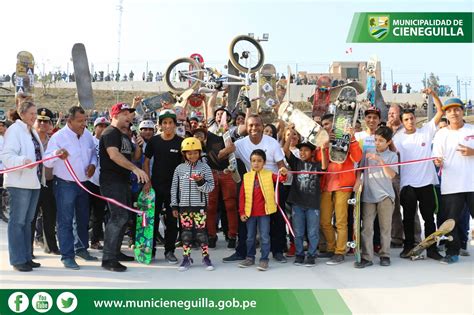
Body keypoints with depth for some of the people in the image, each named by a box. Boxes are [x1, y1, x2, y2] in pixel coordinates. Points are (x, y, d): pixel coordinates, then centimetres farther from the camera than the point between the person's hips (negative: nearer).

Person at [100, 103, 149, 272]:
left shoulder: (125, 135, 19)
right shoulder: (110, 133, -10)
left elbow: (135, 157, 24)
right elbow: (114, 155, -25)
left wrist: (138, 145, 3)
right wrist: (135, 169, -31)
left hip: (123, 181, 10)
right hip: (111, 181, -10)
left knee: (122, 217, 13)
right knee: (119, 216, -16)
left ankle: (116, 252, 24)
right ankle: (108, 259, -12)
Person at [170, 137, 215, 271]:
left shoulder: (205, 167, -2)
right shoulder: (179, 168, 5)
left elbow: (210, 187, -5)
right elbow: (174, 188, 8)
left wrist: (201, 182, -24)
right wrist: (174, 206, 5)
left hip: (200, 206, -2)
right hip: (184, 206, 2)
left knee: (201, 231, 2)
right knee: (186, 232, 7)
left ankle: (206, 257, 14)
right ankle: (186, 258, 18)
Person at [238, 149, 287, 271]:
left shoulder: (269, 175, 0)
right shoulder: (246, 176, 3)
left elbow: (279, 179, -17)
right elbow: (242, 195, 3)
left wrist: (283, 174, -40)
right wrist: (242, 212, 0)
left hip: (264, 212, -2)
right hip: (250, 212, 3)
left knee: (264, 236, 2)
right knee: (250, 237, 15)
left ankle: (264, 260, 11)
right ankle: (250, 258, 29)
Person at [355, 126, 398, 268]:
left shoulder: (392, 155, 4)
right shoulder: (368, 152, 10)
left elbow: (391, 175, -9)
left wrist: (380, 160, -15)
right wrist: (357, 181, -8)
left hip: (385, 195, -1)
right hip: (368, 195, 1)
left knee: (385, 226, 1)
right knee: (366, 227, -2)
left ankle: (385, 255, 14)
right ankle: (366, 257, 3)